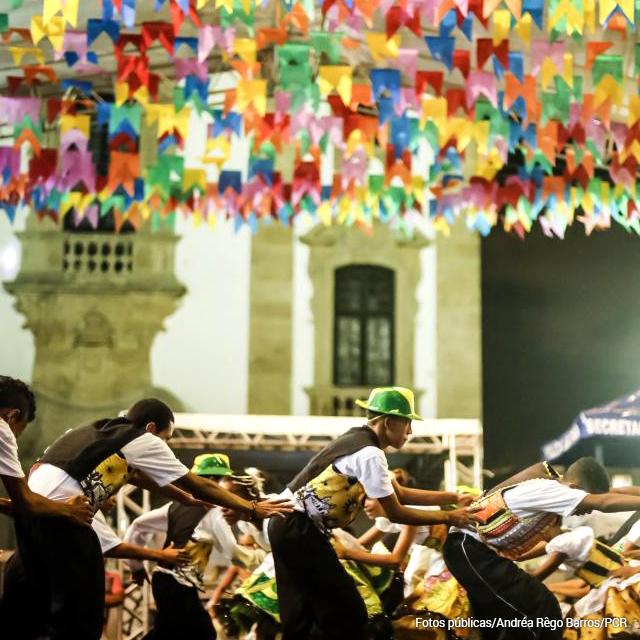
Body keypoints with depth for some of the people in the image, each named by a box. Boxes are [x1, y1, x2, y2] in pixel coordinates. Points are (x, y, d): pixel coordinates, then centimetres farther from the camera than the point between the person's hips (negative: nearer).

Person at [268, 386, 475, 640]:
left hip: (288, 525, 10)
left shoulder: (358, 439, 14)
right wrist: (448, 517, -4)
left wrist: (450, 497, 16)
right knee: (346, 615, -5)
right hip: (301, 531, -10)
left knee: (300, 617, 15)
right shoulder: (369, 453, -16)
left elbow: (399, 493, 20)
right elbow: (396, 513, -12)